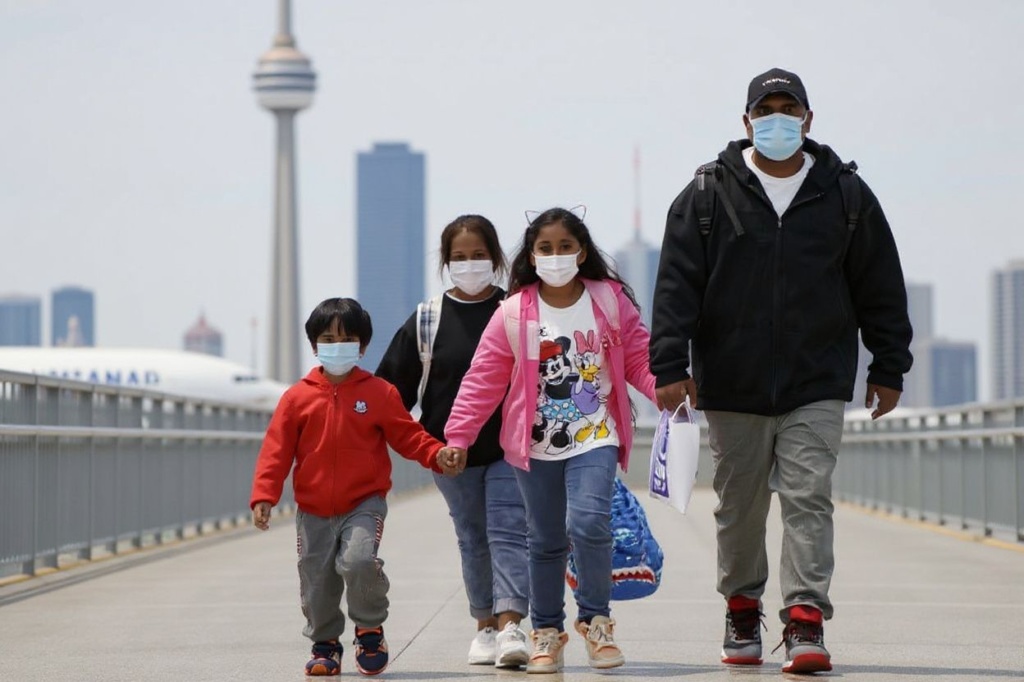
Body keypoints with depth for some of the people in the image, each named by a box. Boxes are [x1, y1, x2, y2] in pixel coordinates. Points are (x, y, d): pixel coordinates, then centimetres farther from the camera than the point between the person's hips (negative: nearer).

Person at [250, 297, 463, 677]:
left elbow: (407, 435, 1)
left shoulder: (379, 393, 0)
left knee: (359, 560, -25)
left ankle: (370, 631, -2)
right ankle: (325, 644, 29)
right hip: (314, 512, 2)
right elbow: (276, 450, -1)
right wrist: (264, 496, -10)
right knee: (316, 582, 6)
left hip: (364, 505, -2)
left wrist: (438, 455, -17)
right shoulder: (297, 397, 2)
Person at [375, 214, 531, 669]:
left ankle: (510, 626, -17)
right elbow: (394, 389, 5)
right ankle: (485, 626, 20)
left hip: (509, 449, -2)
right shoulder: (426, 321, 2)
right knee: (472, 540, 11)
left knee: (508, 533, -10)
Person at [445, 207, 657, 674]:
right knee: (545, 542, 10)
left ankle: (596, 619, 2)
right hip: (535, 446, 1)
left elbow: (639, 359, 0)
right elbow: (484, 379, -3)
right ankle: (546, 632, 26)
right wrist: (458, 435, -9)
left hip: (594, 439, -1)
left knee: (589, 522, -19)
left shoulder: (611, 302, -2)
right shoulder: (514, 313, -4)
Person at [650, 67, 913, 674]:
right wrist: (670, 366, -10)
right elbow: (677, 284, -2)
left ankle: (806, 622, -12)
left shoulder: (845, 193, 5)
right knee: (740, 506, 10)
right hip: (733, 385, 0)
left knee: (808, 499, -10)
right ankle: (743, 610, 28)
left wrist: (889, 369, 8)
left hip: (817, 385, 0)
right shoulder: (709, 193, 2)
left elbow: (881, 287, 10)